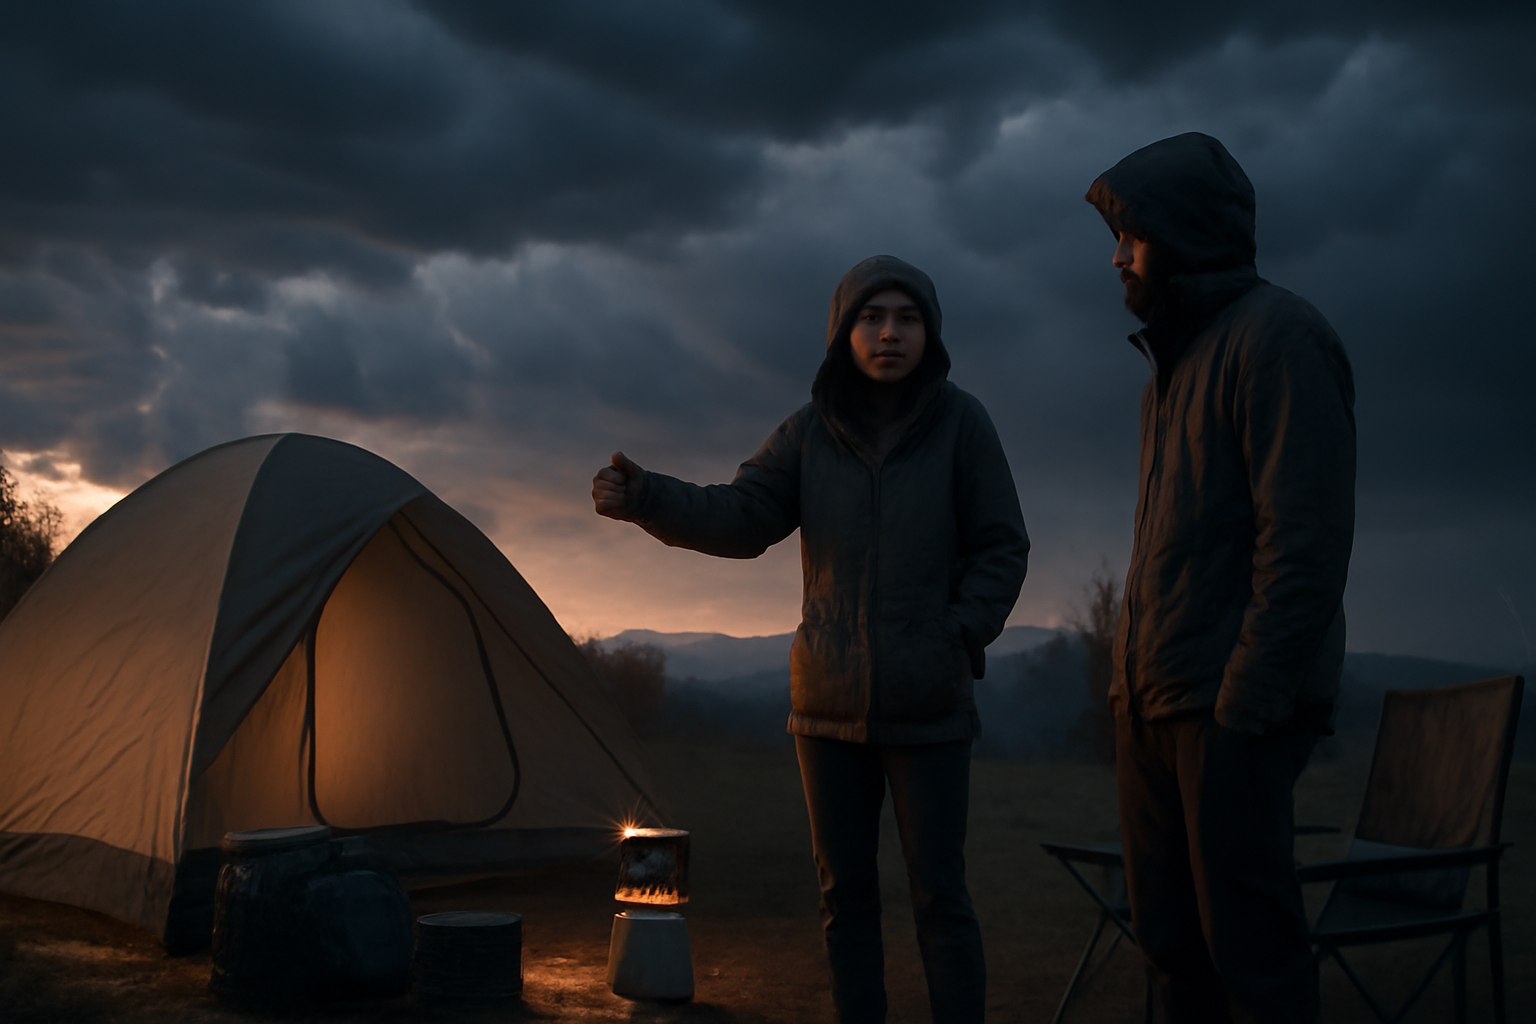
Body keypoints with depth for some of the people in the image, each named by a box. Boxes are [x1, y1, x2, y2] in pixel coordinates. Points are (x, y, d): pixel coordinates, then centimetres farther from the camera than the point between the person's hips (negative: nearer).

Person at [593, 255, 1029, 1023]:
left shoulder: (960, 422, -5)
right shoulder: (810, 432, 2)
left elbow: (1002, 550, -2)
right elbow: (739, 520, -7)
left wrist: (956, 641, -12)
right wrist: (643, 498, -23)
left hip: (927, 706, -3)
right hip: (830, 700, 3)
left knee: (938, 892, -1)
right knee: (844, 889, 9)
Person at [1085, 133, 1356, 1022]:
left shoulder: (1277, 336, -8)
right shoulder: (1175, 361, 20)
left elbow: (1307, 537, -16)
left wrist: (1248, 696, -20)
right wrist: (1133, 680, 12)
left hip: (1231, 710, -9)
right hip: (1153, 706, 9)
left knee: (1248, 945, -4)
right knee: (1170, 939, 12)